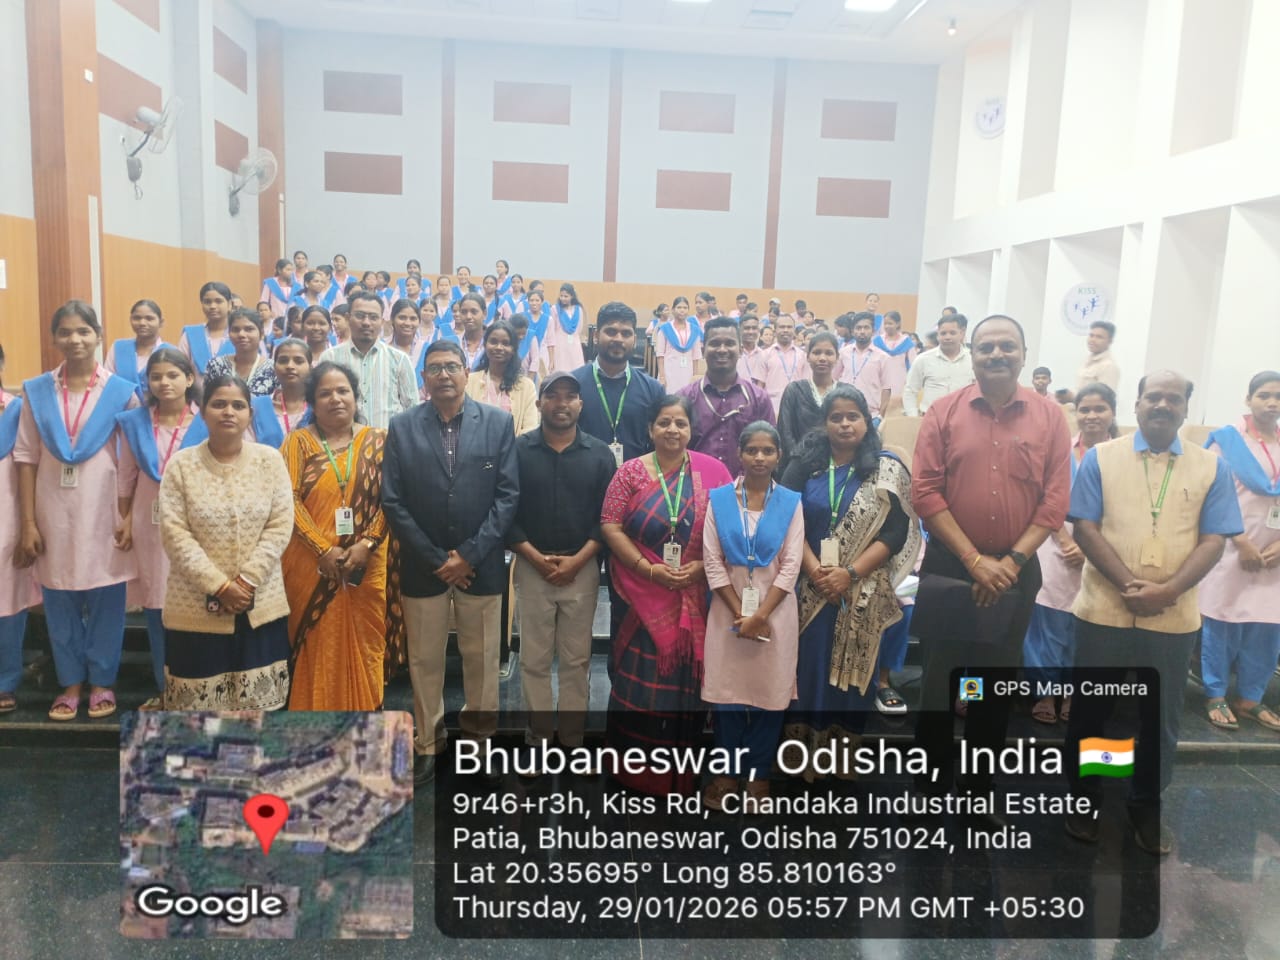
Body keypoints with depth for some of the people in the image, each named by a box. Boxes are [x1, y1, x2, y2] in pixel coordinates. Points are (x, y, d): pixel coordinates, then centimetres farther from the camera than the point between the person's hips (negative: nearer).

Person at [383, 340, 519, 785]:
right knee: (424, 660, 12)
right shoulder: (402, 426, 0)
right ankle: (428, 744, 29)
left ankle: (480, 735, 29)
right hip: (422, 565, 1)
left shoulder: (498, 422, -2)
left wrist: (470, 554, -12)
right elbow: (393, 501, -3)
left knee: (481, 657, 11)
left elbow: (508, 495, -5)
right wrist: (435, 559, -9)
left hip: (481, 564, 0)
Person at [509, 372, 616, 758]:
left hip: (582, 566, 1)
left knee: (577, 658, 7)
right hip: (532, 565, 0)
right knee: (534, 658, 5)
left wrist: (577, 560, -10)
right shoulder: (518, 450, 1)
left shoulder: (599, 454, 3)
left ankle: (573, 736, 19)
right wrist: (536, 558, -11)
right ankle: (538, 734, 18)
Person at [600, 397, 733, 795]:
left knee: (687, 680, 8)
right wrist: (649, 569, -14)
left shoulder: (713, 471, 1)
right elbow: (610, 526, -4)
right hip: (643, 595, -1)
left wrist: (701, 566, -12)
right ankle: (635, 767, 21)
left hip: (696, 596, 1)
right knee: (640, 680, 3)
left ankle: (680, 771, 26)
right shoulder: (631, 472, 1)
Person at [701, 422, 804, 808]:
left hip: (775, 608, 0)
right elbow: (712, 561, -3)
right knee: (727, 690, 5)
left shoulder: (790, 502, 0)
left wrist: (759, 615, -12)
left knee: (769, 691, 5)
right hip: (729, 607, 0)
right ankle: (728, 771, 21)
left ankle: (758, 774, 21)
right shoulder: (719, 499, 0)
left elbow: (791, 566, -4)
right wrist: (740, 613, -9)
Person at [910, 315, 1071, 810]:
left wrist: (1012, 561, -12)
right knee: (939, 680, 8)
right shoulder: (943, 411, -4)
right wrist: (974, 559, -14)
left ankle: (979, 793, 31)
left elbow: (1056, 499, -3)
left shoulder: (1049, 416, 0)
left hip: (1016, 572, 2)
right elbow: (925, 492, -9)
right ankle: (930, 790, 24)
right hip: (948, 567, -1)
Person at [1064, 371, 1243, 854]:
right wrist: (1129, 585, -16)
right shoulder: (1100, 458, 1)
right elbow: (1085, 528, -5)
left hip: (1174, 617, 1)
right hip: (1103, 611, -1)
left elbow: (1214, 540, -1)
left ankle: (1147, 806, 32)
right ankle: (1083, 798, 27)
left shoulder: (1211, 467, 5)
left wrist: (1168, 590, -16)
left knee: (1160, 718, 13)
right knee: (1091, 711, 10)